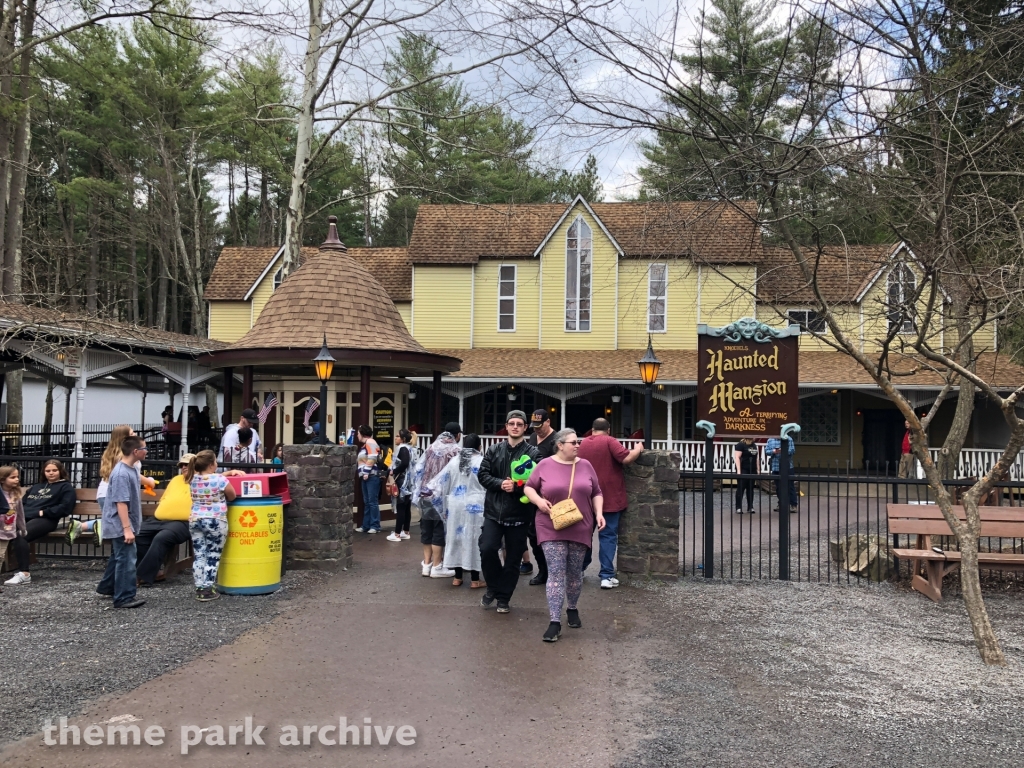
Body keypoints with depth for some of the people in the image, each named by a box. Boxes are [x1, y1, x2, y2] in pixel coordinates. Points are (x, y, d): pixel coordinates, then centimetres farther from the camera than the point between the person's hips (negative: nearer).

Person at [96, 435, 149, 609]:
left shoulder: (132, 469, 7)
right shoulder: (121, 473, -24)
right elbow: (121, 503, -26)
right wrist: (127, 528, -26)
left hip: (122, 525, 10)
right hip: (121, 526, -10)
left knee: (118, 557, 22)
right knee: (126, 560, -6)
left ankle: (107, 587, 38)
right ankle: (124, 598, 0)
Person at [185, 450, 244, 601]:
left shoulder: (193, 479, 4)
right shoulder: (220, 480, -15)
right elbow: (232, 497, 0)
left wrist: (229, 472, 23)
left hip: (194, 520, 6)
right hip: (215, 522, -6)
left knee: (199, 556, 8)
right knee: (212, 556, 3)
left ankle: (200, 589, 11)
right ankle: (207, 590, 4)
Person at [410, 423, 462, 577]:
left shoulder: (431, 447, 11)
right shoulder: (455, 450, -7)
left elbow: (418, 470, 11)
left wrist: (418, 490, 15)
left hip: (425, 494, 6)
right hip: (442, 496, -6)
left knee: (427, 530, 12)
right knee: (439, 531, 0)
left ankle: (426, 564, 18)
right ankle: (436, 567, 4)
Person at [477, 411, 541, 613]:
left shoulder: (533, 453, -2)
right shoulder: (494, 450, 7)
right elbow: (482, 474, 2)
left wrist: (516, 487, -22)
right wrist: (500, 484, -15)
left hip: (519, 513, -1)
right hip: (494, 510, 1)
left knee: (513, 559, 6)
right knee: (487, 549, -12)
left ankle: (503, 598, 23)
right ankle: (493, 588, 15)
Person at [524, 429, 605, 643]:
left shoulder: (585, 466, 5)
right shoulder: (545, 465, -2)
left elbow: (596, 493, 10)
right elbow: (529, 487, 6)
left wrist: (599, 513, -4)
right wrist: (539, 500, -12)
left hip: (580, 529, 3)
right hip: (552, 529, -2)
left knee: (575, 573, 12)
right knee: (555, 573, -8)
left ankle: (572, 609, 34)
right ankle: (555, 622, -8)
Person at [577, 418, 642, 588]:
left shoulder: (583, 444, 9)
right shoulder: (609, 441, -10)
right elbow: (626, 458, -20)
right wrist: (638, 449, -3)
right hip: (609, 498, -5)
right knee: (608, 536, 0)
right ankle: (607, 576, -4)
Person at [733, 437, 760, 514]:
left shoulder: (754, 446, 15)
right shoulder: (741, 444, -6)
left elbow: (756, 459, 20)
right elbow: (737, 457, -12)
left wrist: (757, 470, 14)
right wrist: (738, 470, -19)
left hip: (752, 471, 6)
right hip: (743, 470, -6)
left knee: (750, 489, 7)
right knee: (740, 489, -4)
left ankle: (750, 507, 12)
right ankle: (738, 508, -1)